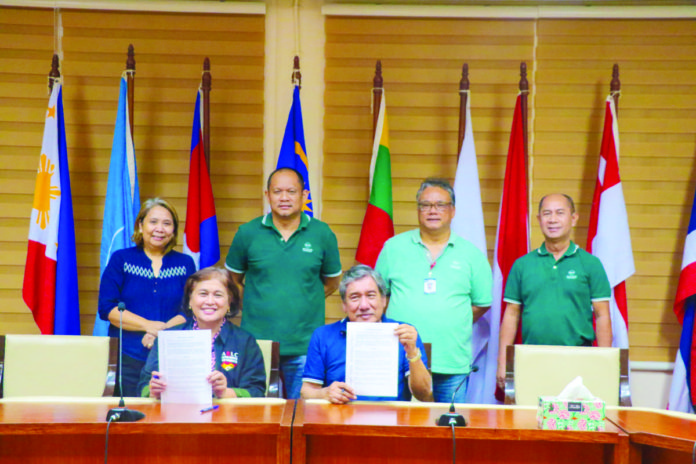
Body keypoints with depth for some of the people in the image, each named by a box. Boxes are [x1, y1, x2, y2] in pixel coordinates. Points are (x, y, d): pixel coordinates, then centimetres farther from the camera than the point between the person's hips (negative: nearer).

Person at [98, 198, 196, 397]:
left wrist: (165, 329, -14)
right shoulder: (121, 259, 7)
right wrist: (148, 325, -13)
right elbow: (107, 309, -2)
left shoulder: (185, 263, 11)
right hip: (128, 359, -1)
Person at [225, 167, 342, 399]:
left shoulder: (322, 234, 2)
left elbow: (332, 282, 14)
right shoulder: (248, 233, 2)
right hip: (256, 344, 0)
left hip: (305, 347, 0)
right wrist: (253, 303, 5)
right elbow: (232, 280, 14)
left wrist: (302, 301, 6)